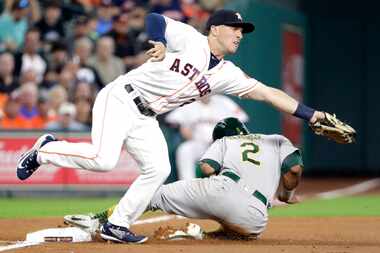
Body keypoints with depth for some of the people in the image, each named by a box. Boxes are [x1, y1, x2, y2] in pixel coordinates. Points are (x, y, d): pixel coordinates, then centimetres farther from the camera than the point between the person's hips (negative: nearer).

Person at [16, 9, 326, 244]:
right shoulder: (189, 39, -9)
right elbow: (154, 18, -17)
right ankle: (47, 149, 1)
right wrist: (159, 44, -38)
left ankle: (117, 225, 5)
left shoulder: (228, 75, 7)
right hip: (120, 100, -7)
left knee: (158, 169, -7)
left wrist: (311, 115, -2)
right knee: (102, 159, -24)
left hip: (145, 120, 7)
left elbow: (267, 93, 3)